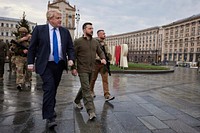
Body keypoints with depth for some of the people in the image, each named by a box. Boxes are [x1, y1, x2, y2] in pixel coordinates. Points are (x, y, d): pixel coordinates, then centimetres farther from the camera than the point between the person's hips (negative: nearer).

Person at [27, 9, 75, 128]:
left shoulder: (65, 31, 7)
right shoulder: (39, 29, -1)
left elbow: (70, 48, 9)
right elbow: (32, 47, 3)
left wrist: (71, 59, -7)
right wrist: (31, 62, 0)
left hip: (59, 64, 4)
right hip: (45, 65, -3)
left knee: (54, 88, 13)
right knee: (49, 88, -13)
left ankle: (50, 110, 33)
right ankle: (50, 117, -6)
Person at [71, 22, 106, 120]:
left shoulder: (95, 42, 10)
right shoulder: (78, 41, -6)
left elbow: (100, 52, 16)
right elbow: (73, 55, -6)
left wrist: (103, 58, -5)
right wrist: (73, 68, -11)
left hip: (91, 69, 6)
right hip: (82, 70, -6)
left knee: (84, 87, 19)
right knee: (86, 89, -9)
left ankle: (77, 101, 43)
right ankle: (91, 111, -6)